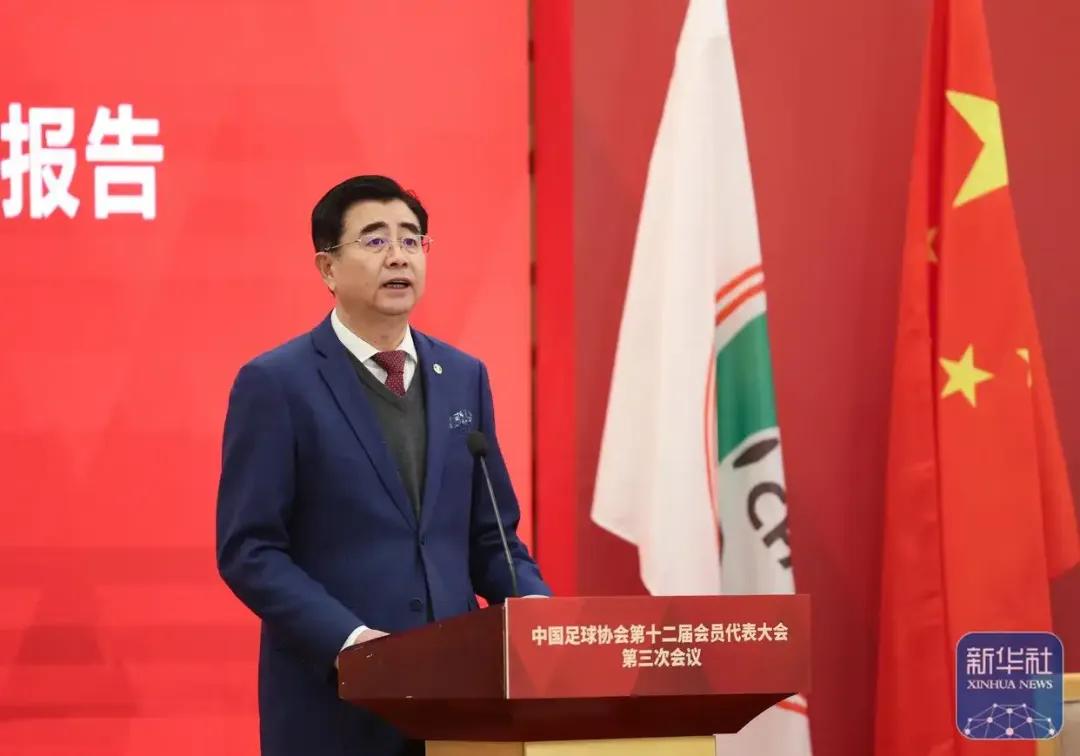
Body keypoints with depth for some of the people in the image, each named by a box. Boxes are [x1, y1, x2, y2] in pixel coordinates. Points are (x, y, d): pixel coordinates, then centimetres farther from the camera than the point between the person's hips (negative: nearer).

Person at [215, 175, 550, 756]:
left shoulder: (464, 377, 12)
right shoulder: (275, 383, -4)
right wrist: (347, 639, -20)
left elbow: (489, 537, 15)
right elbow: (248, 549, -8)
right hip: (335, 704, -4)